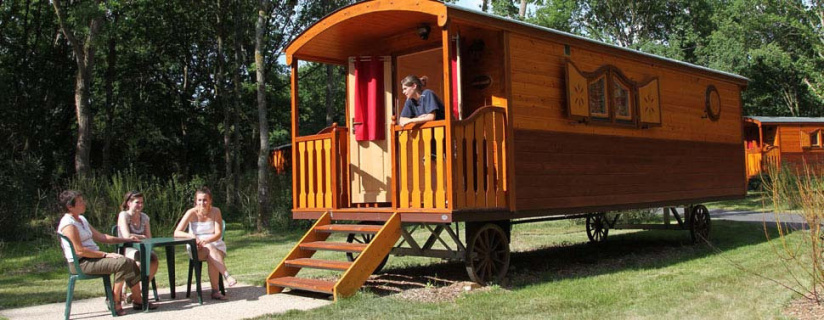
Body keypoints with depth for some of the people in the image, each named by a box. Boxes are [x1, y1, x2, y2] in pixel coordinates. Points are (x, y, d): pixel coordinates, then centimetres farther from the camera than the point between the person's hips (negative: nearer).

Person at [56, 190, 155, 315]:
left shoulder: (81, 219, 16)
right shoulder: (68, 224, -15)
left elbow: (101, 237, 20)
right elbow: (79, 251, -21)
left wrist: (127, 239, 13)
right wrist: (106, 254, -21)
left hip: (94, 258, 10)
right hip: (81, 263, -10)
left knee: (130, 263, -1)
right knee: (122, 263, -24)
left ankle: (138, 300, 1)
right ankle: (115, 302, -14)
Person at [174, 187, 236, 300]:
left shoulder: (215, 211, -5)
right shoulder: (192, 213, -7)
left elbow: (218, 234, -9)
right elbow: (177, 233, -12)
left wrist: (205, 241, -27)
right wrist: (191, 236, -31)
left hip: (216, 246, 1)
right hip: (197, 249, -1)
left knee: (211, 259, -34)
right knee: (210, 249, -35)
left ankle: (215, 291, -29)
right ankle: (227, 275, -40)